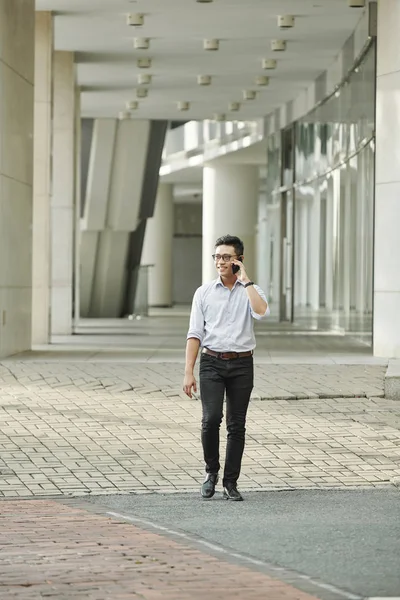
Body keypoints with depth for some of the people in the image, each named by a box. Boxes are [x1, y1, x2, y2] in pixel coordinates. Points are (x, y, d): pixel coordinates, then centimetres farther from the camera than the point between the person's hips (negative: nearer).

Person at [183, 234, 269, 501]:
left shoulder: (251, 291, 5)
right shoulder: (204, 293, 7)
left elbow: (262, 312, -19)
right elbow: (195, 334, 4)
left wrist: (245, 279, -11)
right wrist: (188, 372, -3)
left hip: (241, 364, 1)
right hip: (212, 362, 0)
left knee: (237, 425, 2)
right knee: (211, 418, -16)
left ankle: (231, 483, 11)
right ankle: (211, 471, 5)